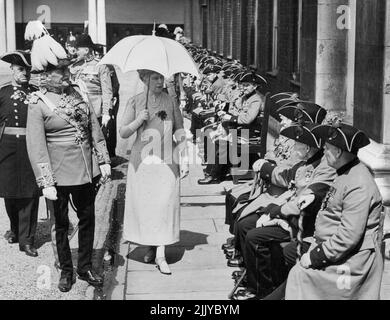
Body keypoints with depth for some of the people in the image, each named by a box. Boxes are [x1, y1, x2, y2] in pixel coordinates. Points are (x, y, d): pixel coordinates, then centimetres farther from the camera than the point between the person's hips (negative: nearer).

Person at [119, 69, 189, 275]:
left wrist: (184, 159, 4)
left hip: (167, 161, 0)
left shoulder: (170, 101, 4)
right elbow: (123, 133, 3)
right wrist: (138, 121, -14)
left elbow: (180, 132, 9)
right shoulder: (135, 102, 3)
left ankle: (161, 254, -3)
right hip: (143, 161, 0)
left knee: (165, 204, -6)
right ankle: (151, 246, 21)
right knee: (144, 204, 3)